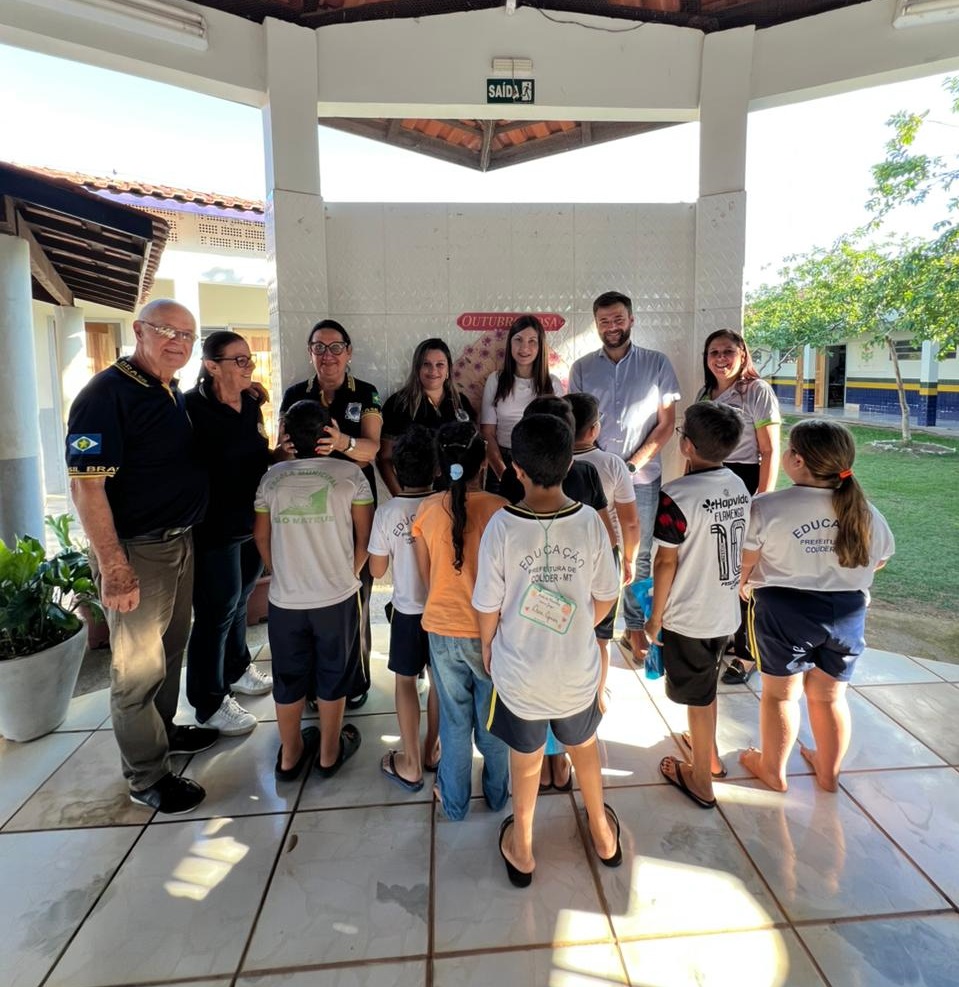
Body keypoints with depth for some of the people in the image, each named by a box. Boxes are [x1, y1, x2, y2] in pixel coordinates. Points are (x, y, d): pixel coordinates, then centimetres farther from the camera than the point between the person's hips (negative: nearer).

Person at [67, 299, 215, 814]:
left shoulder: (173, 395, 10)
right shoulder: (106, 394, -17)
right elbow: (85, 486, -21)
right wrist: (113, 569, -23)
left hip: (180, 542, 9)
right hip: (137, 552, -8)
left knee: (170, 650, 22)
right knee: (138, 666, 4)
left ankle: (163, 729, 43)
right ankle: (147, 777, 20)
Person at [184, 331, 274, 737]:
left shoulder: (251, 403, 6)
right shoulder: (192, 407, -17)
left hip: (253, 520, 7)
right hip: (215, 527, -7)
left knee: (238, 601, 22)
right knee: (218, 611, 3)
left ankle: (235, 671, 42)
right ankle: (209, 703, 20)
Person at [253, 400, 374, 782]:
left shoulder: (272, 477, 0)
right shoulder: (349, 474, -8)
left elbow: (261, 537, 7)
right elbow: (365, 536, -5)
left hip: (285, 599, 2)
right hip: (337, 597, -2)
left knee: (288, 678, 18)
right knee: (333, 676, 16)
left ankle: (289, 755, 34)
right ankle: (329, 754, 31)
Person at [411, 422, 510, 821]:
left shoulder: (426, 510, -9)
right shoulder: (499, 509, -17)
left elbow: (426, 577, 2)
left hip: (443, 630, 2)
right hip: (489, 631, -1)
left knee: (454, 721, 20)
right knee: (492, 720, 20)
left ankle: (454, 801, 37)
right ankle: (497, 794, 41)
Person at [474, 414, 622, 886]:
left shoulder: (501, 526, -22)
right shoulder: (589, 521, -17)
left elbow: (488, 607, -13)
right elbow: (605, 597, -5)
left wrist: (487, 646, 8)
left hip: (519, 672, -1)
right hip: (578, 669, 2)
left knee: (526, 757, 24)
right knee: (583, 744, 30)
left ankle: (522, 850, 47)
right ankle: (603, 834, 52)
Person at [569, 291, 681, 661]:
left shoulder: (657, 364, 2)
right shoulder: (582, 368, 6)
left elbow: (666, 423, 0)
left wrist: (632, 464, -9)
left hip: (643, 478, 0)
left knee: (639, 556, 8)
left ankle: (636, 628, 21)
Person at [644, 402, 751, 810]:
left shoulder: (677, 496, -24)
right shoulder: (738, 485, -2)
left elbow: (666, 563, -19)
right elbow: (741, 547, 8)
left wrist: (655, 618, -8)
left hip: (688, 619, -7)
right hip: (726, 612, 7)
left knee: (698, 698, 11)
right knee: (707, 687, 27)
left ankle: (701, 782, 29)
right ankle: (708, 752, 48)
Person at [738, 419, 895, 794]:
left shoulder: (768, 507, -19)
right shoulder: (866, 512, -4)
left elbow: (743, 564, -12)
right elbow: (879, 560, 10)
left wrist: (744, 585, 11)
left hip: (785, 612, -4)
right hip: (847, 615, 4)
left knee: (780, 693, 14)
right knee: (830, 696, 20)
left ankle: (773, 770, 30)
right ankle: (829, 771, 38)